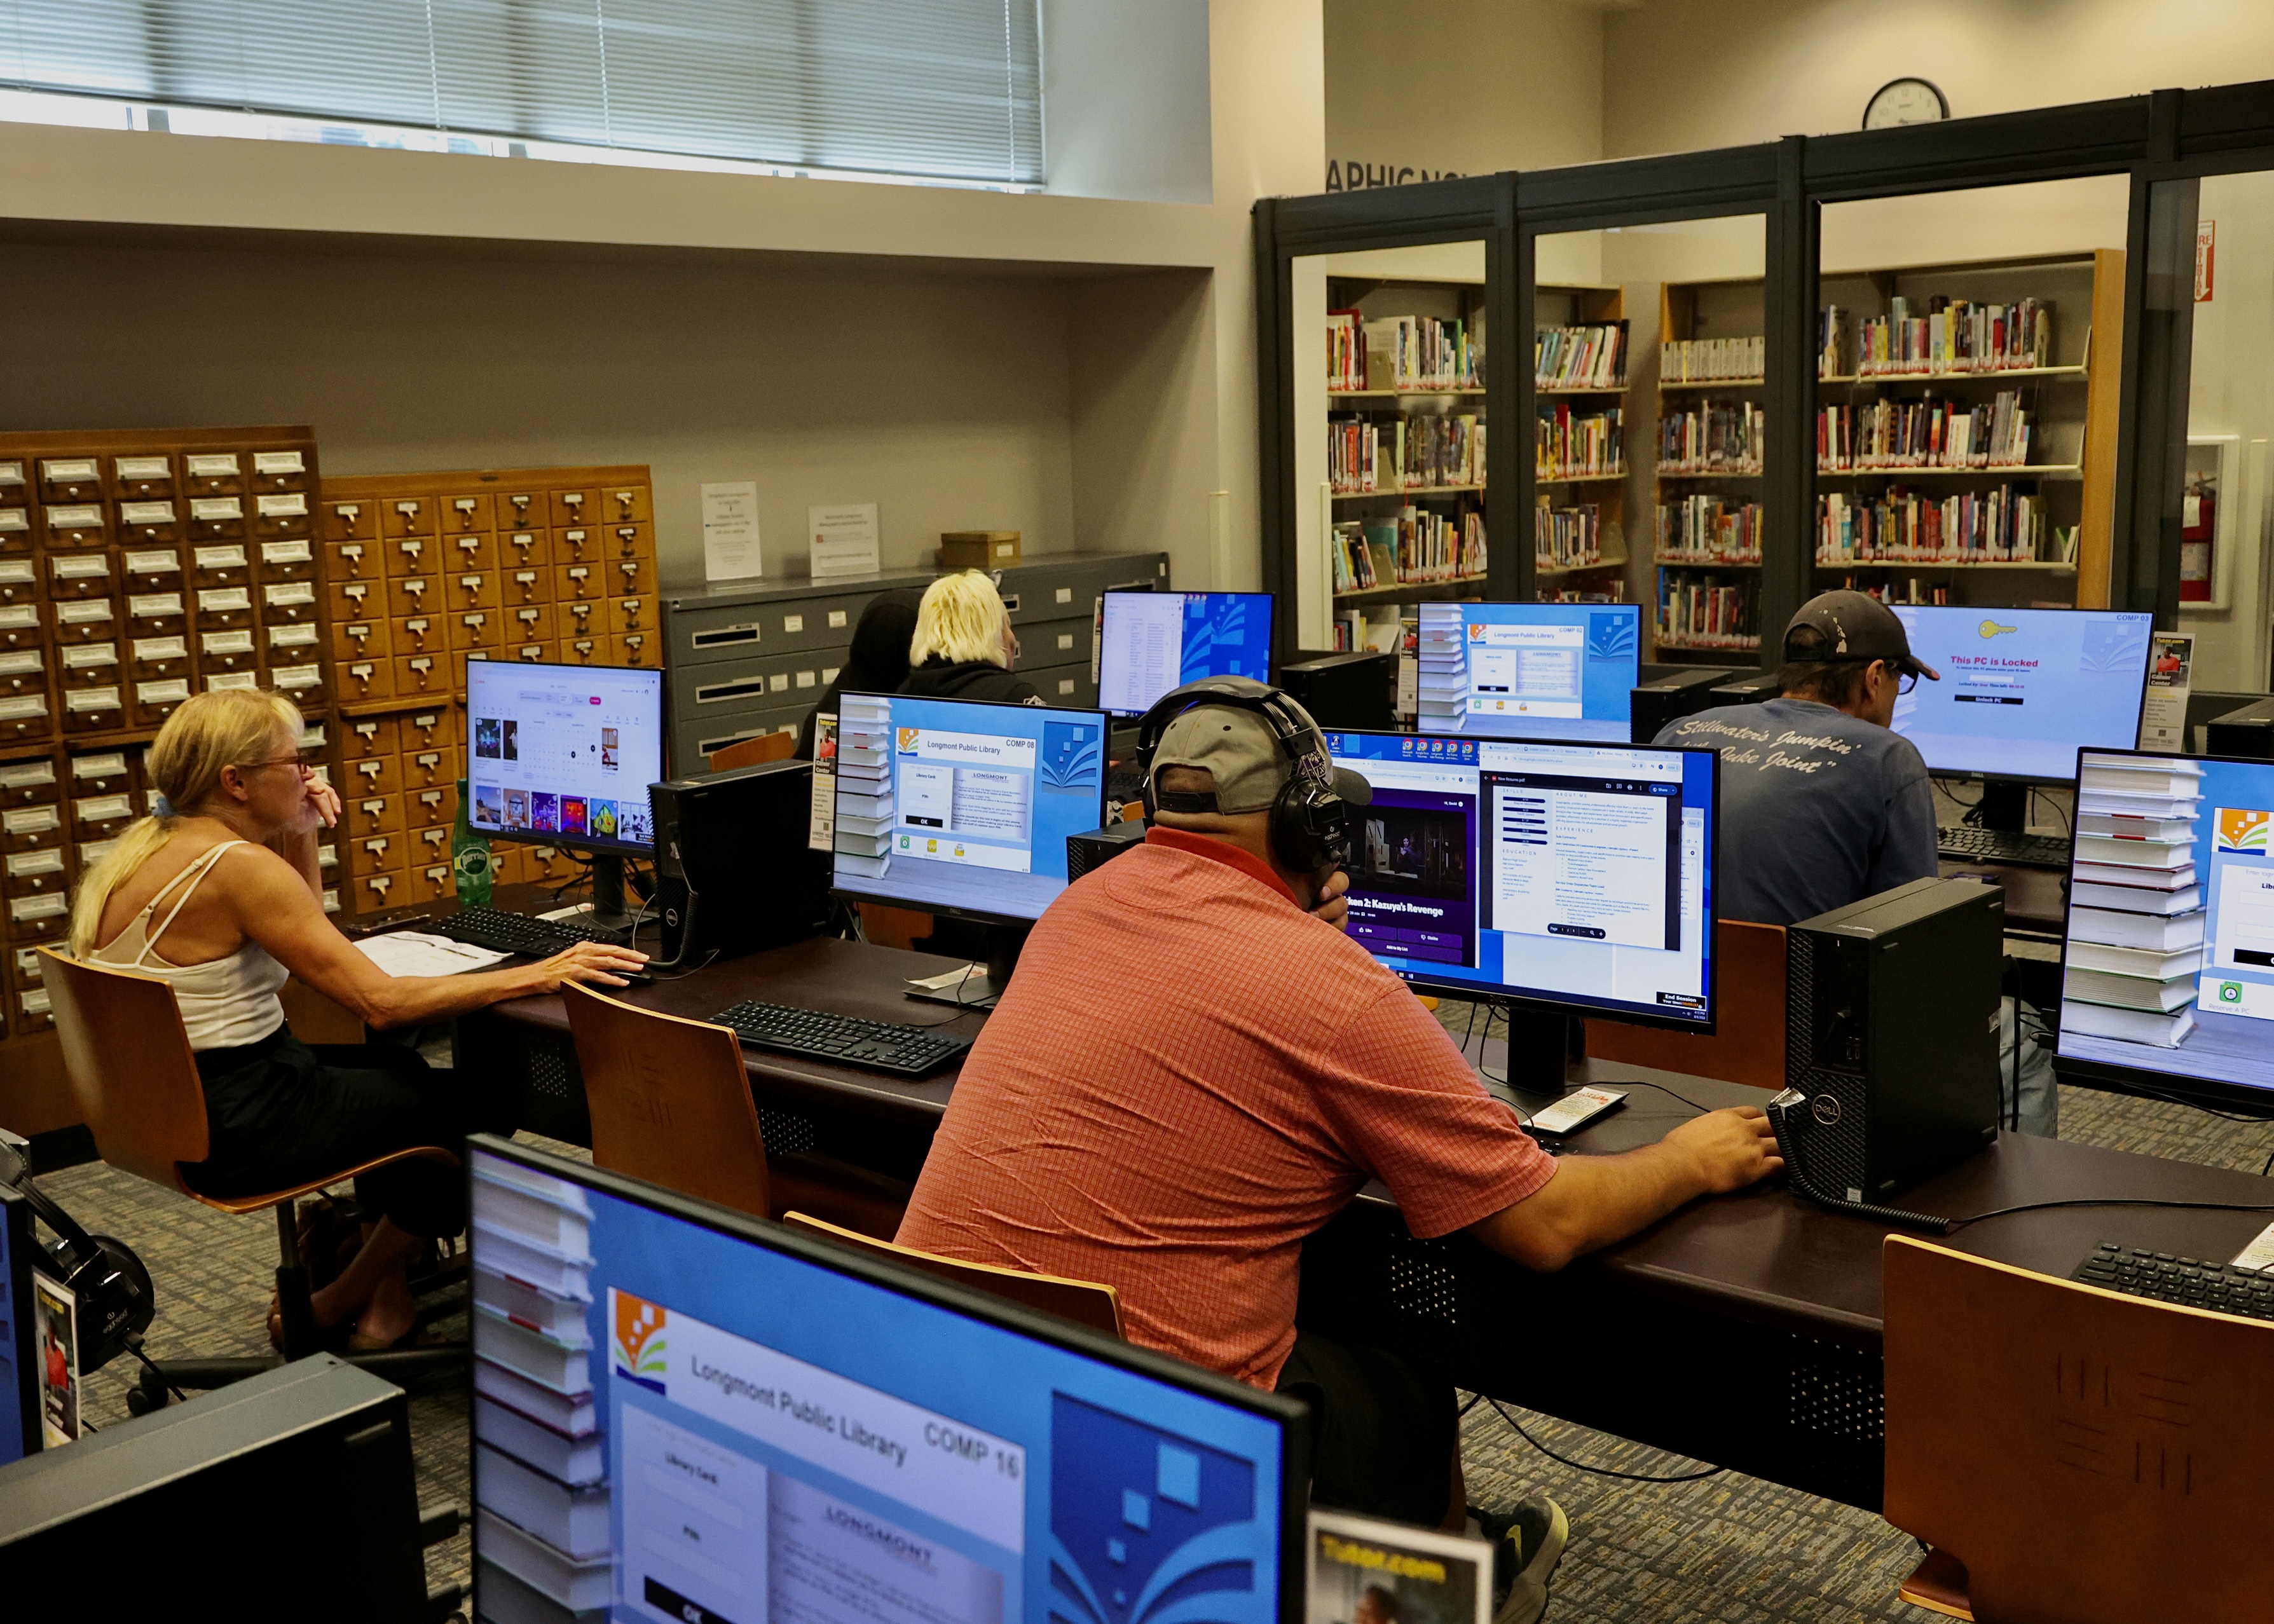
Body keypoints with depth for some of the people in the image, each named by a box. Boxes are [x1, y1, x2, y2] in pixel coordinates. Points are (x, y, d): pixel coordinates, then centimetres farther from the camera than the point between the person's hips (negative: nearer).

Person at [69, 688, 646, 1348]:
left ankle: (385, 1283, 34)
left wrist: (301, 839, 5)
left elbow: (304, 937, 19)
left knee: (398, 1069, 28)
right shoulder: (237, 865, -23)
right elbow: (381, 1001, -27)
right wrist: (539, 975, -25)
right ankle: (343, 1300, 20)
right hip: (235, 1131, -10)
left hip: (162, 1108, 10)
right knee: (480, 1105, 4)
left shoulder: (151, 845, 6)